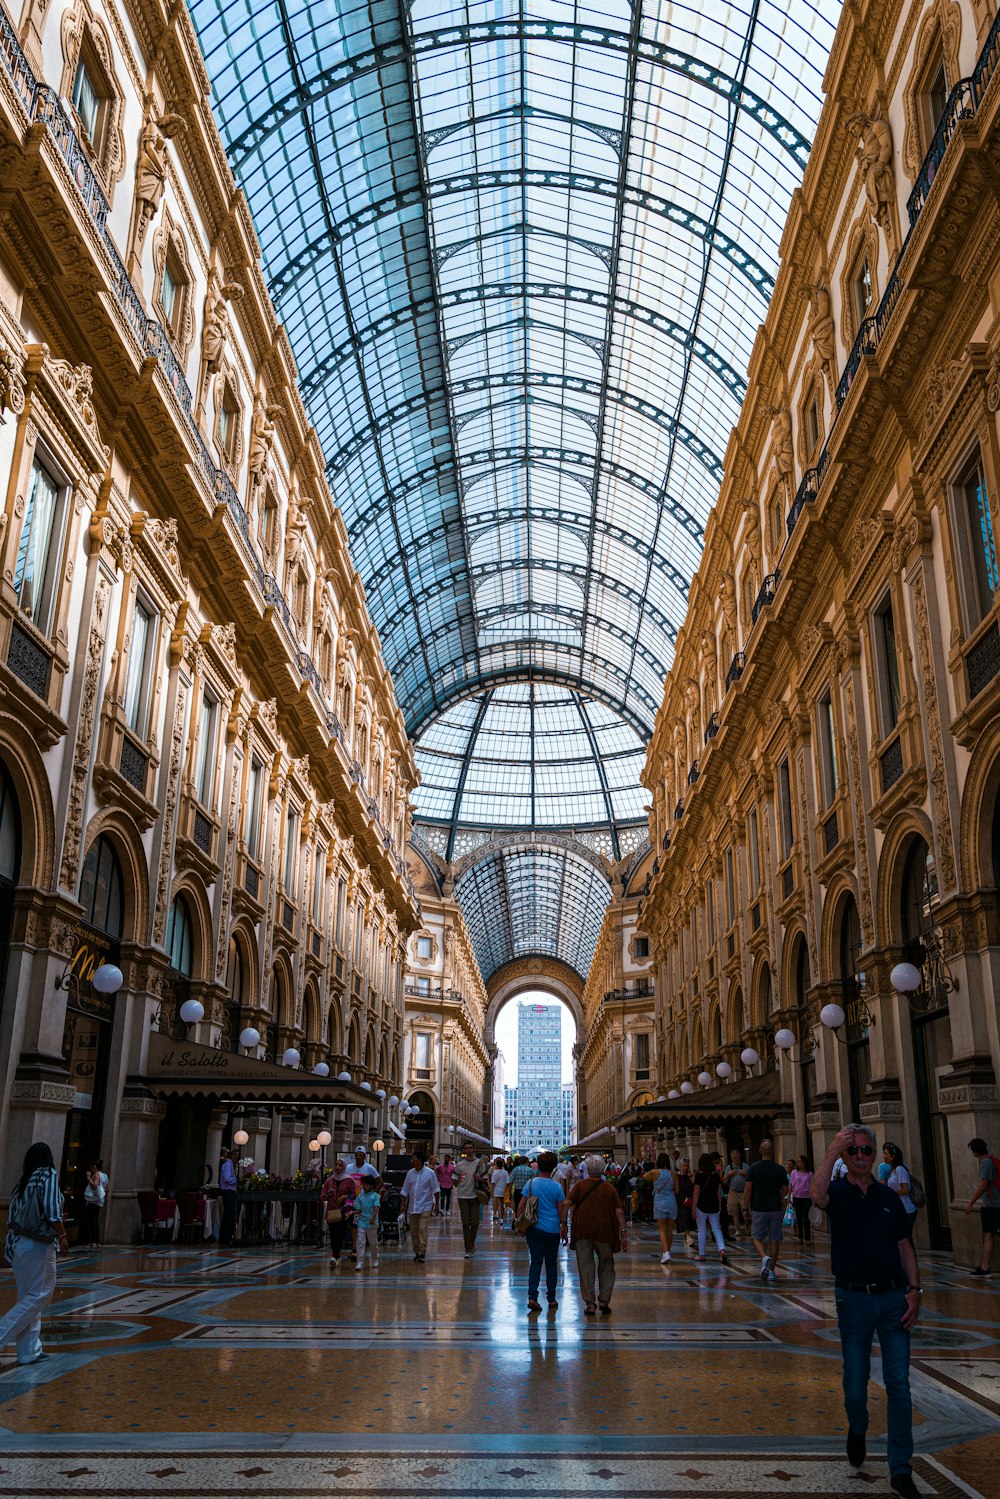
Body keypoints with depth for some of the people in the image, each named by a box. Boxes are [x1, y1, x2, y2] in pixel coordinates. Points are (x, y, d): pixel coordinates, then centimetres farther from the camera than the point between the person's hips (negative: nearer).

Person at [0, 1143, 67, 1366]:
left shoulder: (23, 1181, 10)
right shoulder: (49, 1176, -8)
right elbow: (51, 1212, -16)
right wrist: (62, 1236, -9)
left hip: (18, 1244, 7)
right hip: (39, 1245, -7)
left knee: (27, 1297, 11)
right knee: (40, 1294, 1)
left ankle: (29, 1352, 13)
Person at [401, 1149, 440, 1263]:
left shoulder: (429, 1173, -6)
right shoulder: (410, 1173, 5)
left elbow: (436, 1190, -2)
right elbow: (405, 1190, 11)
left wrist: (437, 1206, -3)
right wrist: (403, 1204, 6)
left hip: (425, 1207, -5)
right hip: (412, 1207, 5)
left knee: (422, 1229, -13)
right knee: (413, 1231, 7)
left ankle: (422, 1253, -10)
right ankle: (416, 1252, 19)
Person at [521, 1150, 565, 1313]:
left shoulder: (531, 1183, -3)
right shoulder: (557, 1186, -6)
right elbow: (561, 1210, -2)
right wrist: (564, 1229, 9)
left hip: (534, 1228, 1)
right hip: (553, 1230, 0)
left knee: (536, 1262, 3)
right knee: (551, 1263, 12)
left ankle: (532, 1297, -11)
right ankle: (551, 1299, 18)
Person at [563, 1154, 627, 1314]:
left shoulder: (580, 1186, 2)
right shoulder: (609, 1188, 4)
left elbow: (565, 1204, -9)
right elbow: (619, 1212, -1)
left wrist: (563, 1223, -4)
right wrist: (623, 1233, 1)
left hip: (583, 1232, -1)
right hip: (604, 1232, 1)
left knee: (586, 1268, 5)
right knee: (606, 1266, 16)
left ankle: (589, 1304, 5)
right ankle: (604, 1300, 11)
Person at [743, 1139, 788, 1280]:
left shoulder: (754, 1168, -6)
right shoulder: (780, 1169, -1)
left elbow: (747, 1190, -5)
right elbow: (784, 1191, 7)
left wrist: (746, 1208, 3)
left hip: (758, 1209, -2)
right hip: (776, 1209, 2)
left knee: (757, 1237, 9)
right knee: (774, 1240, 9)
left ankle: (764, 1257, -18)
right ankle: (772, 1270, 11)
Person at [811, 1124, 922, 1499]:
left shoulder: (890, 1197, 8)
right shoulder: (838, 1193, -4)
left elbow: (905, 1247, 10)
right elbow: (817, 1194, -29)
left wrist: (915, 1290, 0)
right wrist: (832, 1152, -33)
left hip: (894, 1298, 2)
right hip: (854, 1299, -2)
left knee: (898, 1384, 1)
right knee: (855, 1381, 8)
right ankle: (857, 1430, 39)